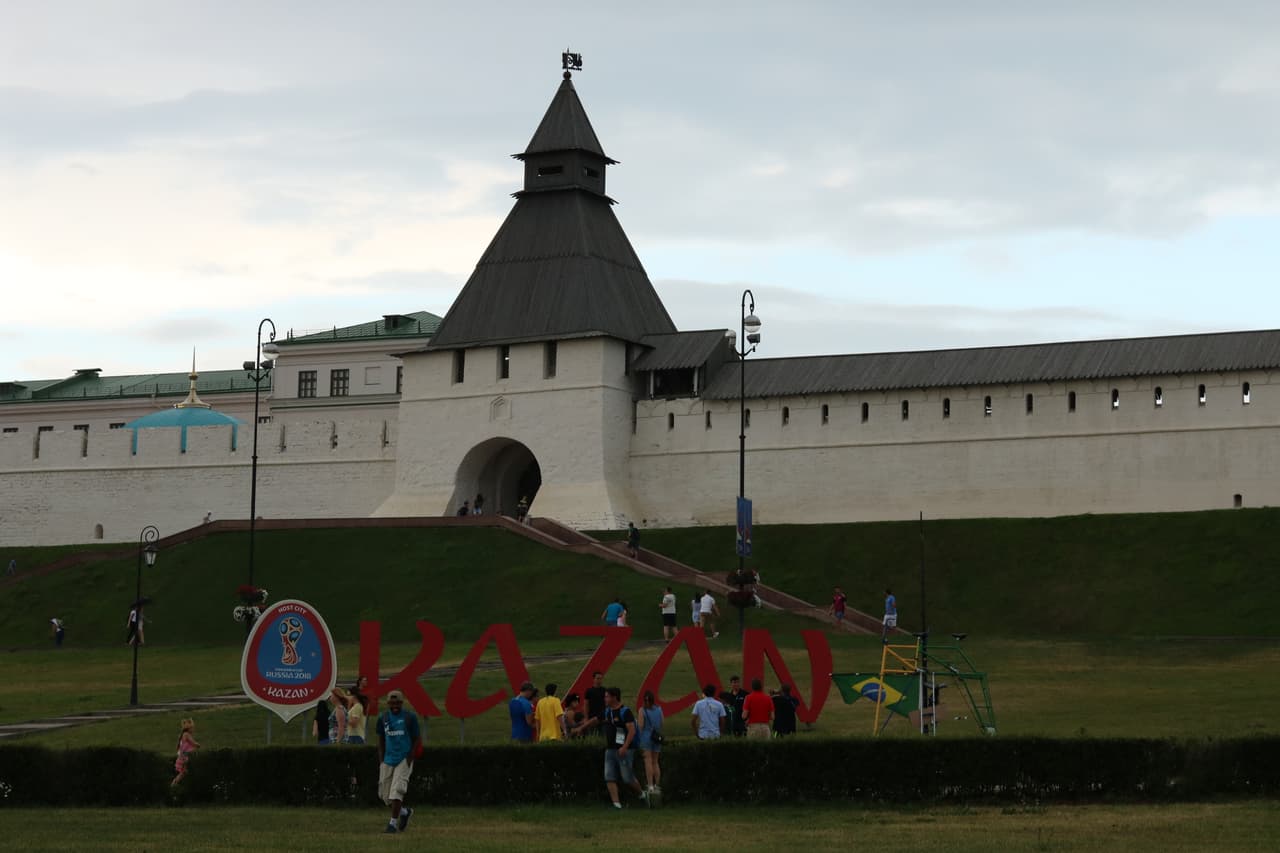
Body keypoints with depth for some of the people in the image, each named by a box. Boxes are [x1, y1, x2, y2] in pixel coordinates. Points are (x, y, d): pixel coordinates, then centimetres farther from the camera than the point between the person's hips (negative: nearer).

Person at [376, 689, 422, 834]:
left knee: (397, 790, -14)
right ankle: (405, 812, 28)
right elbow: (381, 741, 14)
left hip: (404, 759, -4)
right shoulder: (383, 718, 6)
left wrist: (410, 759, -9)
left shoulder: (410, 717, -5)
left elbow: (417, 739, -1)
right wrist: (381, 760, 7)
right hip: (387, 761, 4)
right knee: (384, 794, 3)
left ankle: (393, 823, -8)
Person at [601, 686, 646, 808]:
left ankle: (642, 795, 24)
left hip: (623, 750, -7)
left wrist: (624, 747, -25)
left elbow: (632, 731, -17)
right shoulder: (607, 711, 12)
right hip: (610, 750, 7)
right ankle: (616, 803, -6)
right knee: (609, 778, -5)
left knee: (627, 778, 0)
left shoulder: (625, 712, -11)